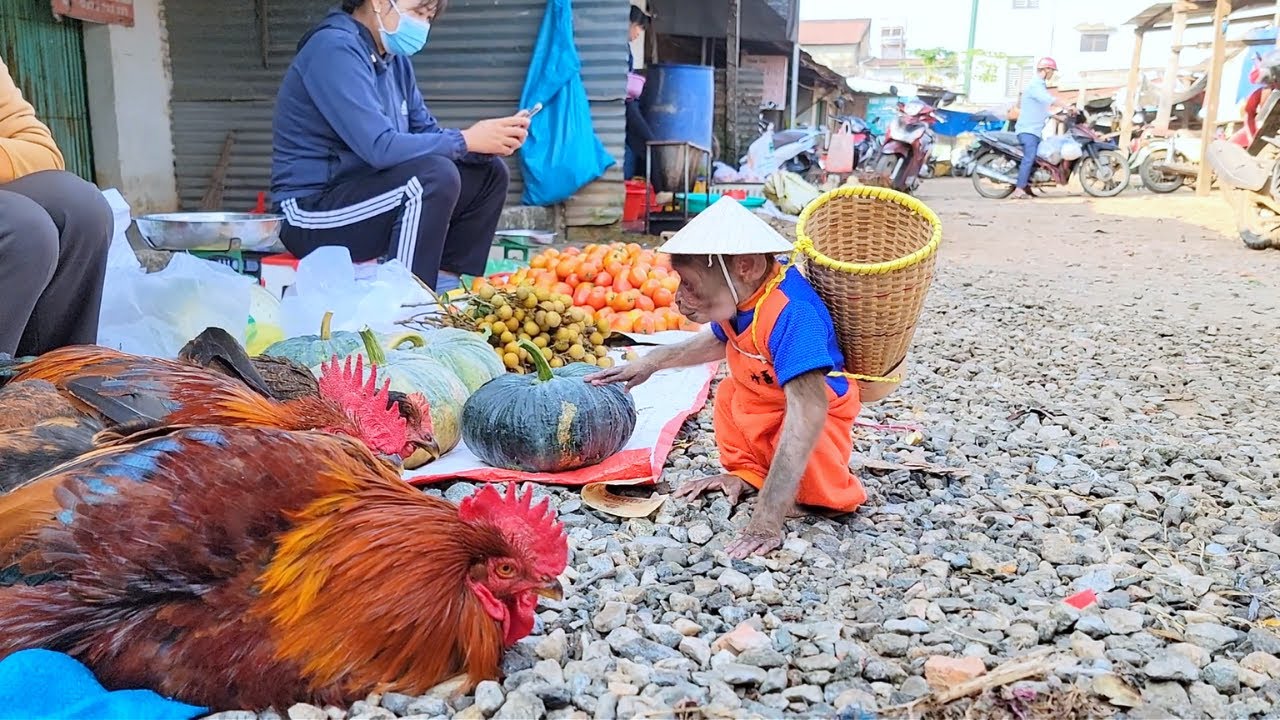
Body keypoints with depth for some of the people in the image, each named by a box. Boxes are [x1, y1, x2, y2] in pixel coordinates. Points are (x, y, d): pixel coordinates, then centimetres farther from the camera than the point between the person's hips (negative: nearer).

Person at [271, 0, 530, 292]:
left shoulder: (394, 57, 8)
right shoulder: (335, 48, -18)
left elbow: (426, 133, 8)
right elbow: (380, 147, -28)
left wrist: (489, 141, -10)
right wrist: (465, 140, -19)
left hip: (360, 193, 9)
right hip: (312, 213, -9)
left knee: (487, 173, 5)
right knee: (435, 175, -30)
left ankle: (446, 284, 1)